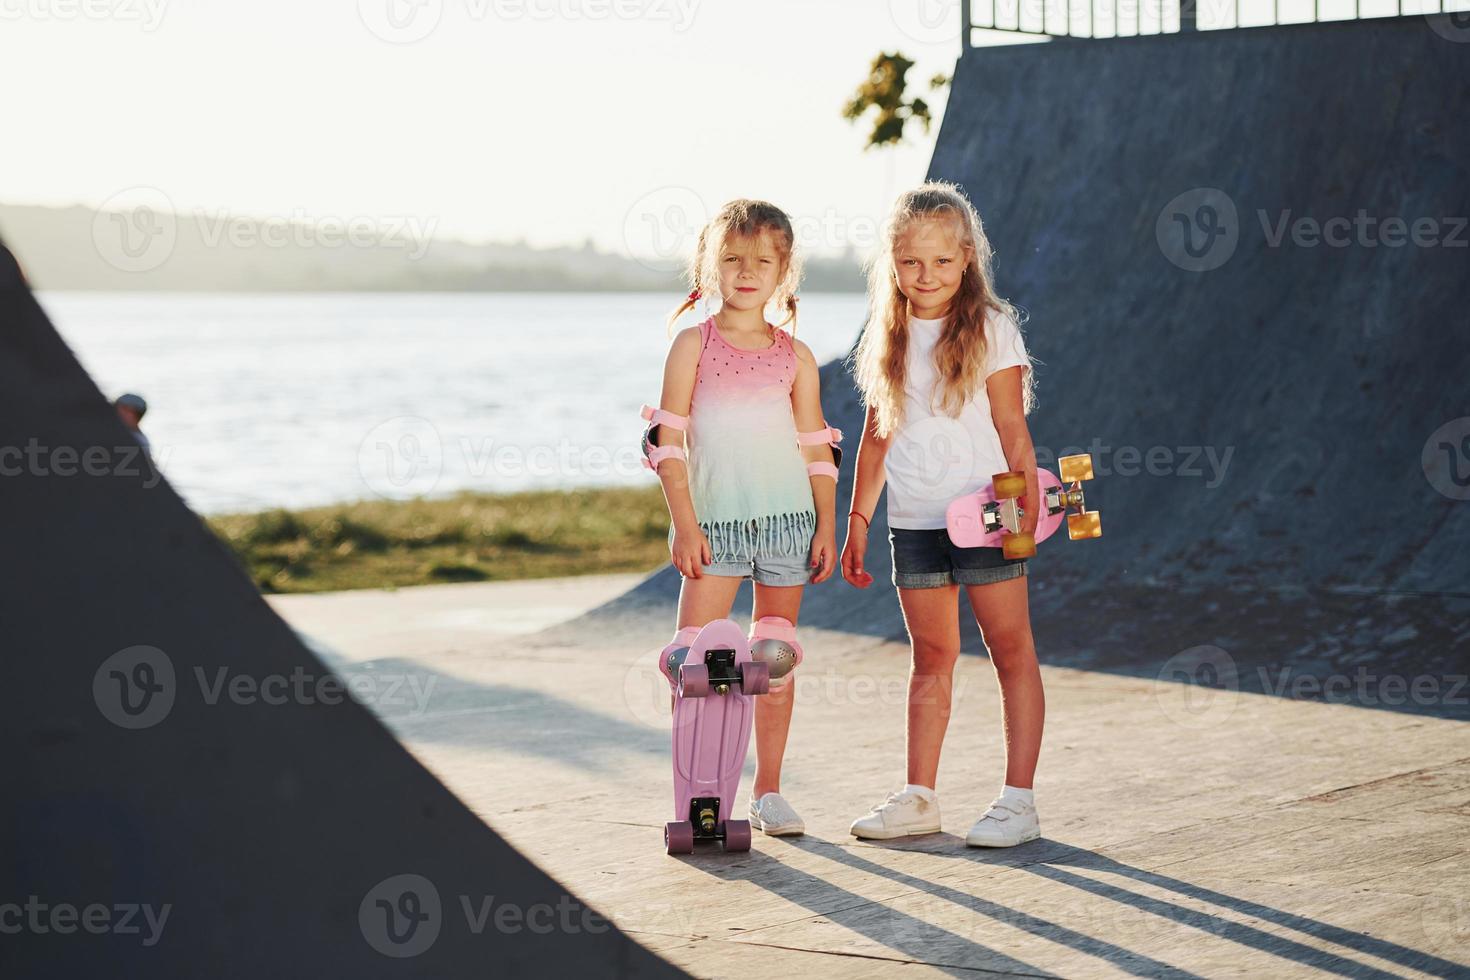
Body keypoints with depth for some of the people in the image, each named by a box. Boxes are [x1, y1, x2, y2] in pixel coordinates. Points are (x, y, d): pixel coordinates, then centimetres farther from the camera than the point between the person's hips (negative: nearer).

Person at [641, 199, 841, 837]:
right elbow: (668, 438, -3)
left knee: (776, 659, 7)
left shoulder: (795, 356, 8)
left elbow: (817, 449, 11)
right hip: (713, 521, -2)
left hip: (787, 520, 2)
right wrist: (684, 522, -10)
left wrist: (827, 525, 4)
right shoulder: (694, 343, 1)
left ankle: (768, 791, 16)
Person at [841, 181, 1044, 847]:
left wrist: (1027, 510, -11)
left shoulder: (990, 329, -5)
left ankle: (1018, 800, 3)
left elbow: (1013, 431, -6)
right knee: (931, 659, 11)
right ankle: (919, 797, 17)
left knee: (1011, 652, 0)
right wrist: (857, 521, 13)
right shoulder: (888, 339, 9)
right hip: (913, 521, 5)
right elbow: (876, 438, 14)